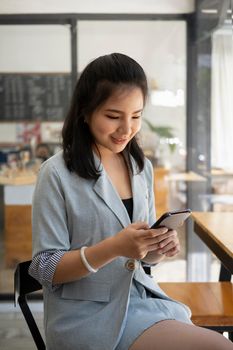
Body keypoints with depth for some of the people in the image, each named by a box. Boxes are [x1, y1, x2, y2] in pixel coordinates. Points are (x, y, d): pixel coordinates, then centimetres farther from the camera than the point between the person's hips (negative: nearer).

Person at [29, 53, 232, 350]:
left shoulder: (142, 168, 6)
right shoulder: (57, 174, -12)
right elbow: (45, 269, -11)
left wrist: (160, 248, -10)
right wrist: (113, 247, -25)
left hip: (141, 298, 6)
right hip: (86, 315, -6)